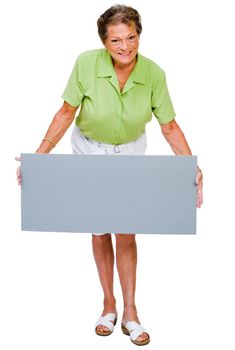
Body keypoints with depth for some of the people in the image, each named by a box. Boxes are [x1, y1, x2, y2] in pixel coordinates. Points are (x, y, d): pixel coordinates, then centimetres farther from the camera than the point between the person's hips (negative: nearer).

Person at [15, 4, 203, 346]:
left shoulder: (153, 74, -22)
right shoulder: (86, 63, -25)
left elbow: (170, 127, -13)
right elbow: (67, 112, -14)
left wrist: (193, 167, -22)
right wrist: (40, 155, -20)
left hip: (130, 154, 0)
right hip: (89, 151, 0)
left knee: (126, 231, -1)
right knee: (100, 229, 9)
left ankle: (130, 312, 14)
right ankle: (108, 304, 26)